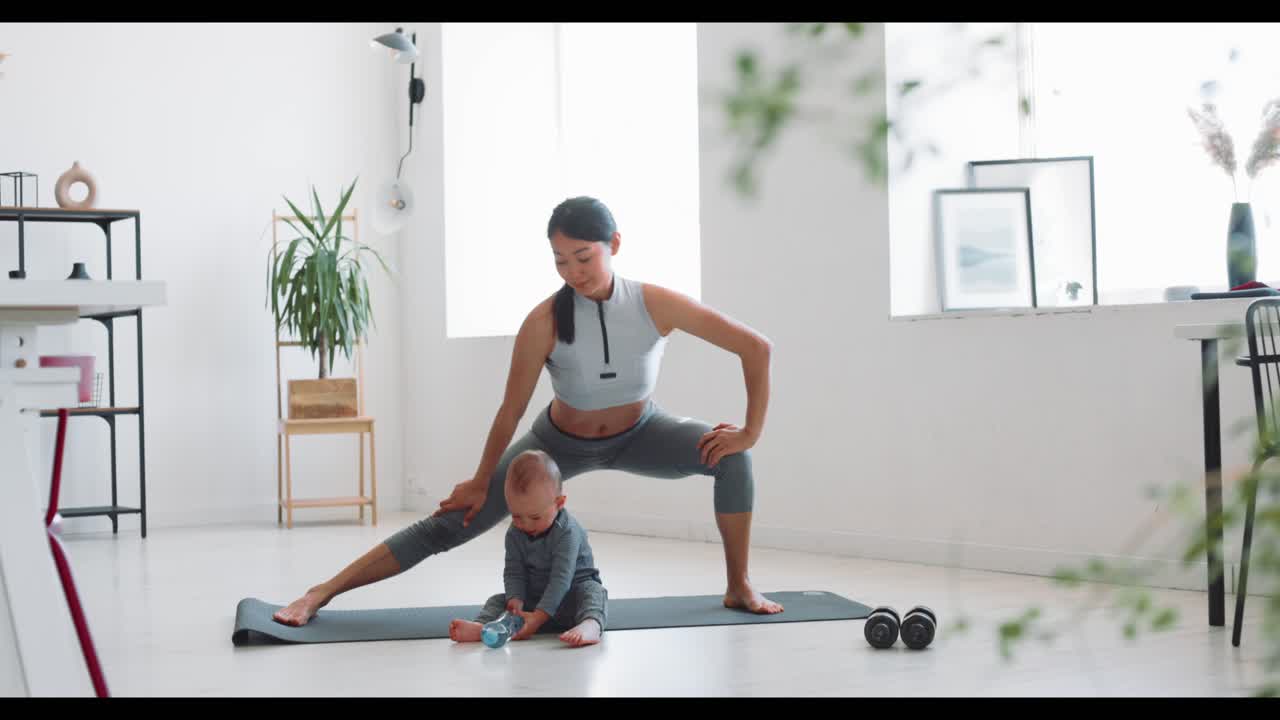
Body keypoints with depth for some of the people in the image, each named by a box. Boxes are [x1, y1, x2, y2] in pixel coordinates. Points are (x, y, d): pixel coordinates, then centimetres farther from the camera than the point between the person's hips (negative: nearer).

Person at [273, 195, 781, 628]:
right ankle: (320, 594, -2)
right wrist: (480, 482, -7)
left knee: (731, 457, -23)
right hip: (560, 443, -1)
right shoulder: (545, 322, -30)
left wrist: (751, 432, -21)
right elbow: (511, 410, -17)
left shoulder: (656, 304, -29)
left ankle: (738, 586, -4)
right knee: (449, 525, -8)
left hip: (638, 434, 2)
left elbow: (757, 347, -23)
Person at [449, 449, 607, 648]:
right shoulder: (515, 533, -6)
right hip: (532, 596, 5)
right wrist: (515, 600, -29)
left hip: (570, 595, -5)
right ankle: (481, 626, -42)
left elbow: (561, 578, -30)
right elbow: (513, 572, -7)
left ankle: (591, 625, -63)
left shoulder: (567, 532, -24)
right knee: (498, 600, -12)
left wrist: (539, 616, -38)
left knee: (592, 590, -33)